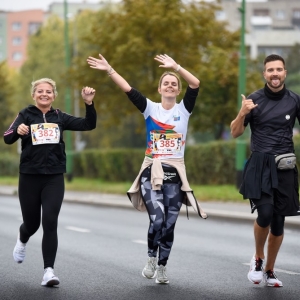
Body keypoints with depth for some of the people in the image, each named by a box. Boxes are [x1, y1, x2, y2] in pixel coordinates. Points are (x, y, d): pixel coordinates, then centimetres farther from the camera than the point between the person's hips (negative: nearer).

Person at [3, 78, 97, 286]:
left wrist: (89, 104, -15)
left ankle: (49, 270, -12)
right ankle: (22, 241, 48)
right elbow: (8, 139, -16)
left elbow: (89, 125, 1)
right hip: (29, 177, -1)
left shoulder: (59, 117, 5)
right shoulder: (26, 115, -3)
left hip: (54, 178, 1)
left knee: (50, 223, -12)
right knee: (32, 222, 12)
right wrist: (18, 131, -38)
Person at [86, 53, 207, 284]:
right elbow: (128, 90, -6)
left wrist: (176, 67, -20)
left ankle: (162, 267, 20)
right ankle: (151, 258, 7)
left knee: (169, 224, 4)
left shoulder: (184, 109, 4)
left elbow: (195, 84, -11)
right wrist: (110, 70, -14)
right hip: (152, 172, -1)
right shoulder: (150, 108, 4)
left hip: (175, 174, 1)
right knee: (157, 219, -17)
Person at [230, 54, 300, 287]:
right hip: (260, 165, -2)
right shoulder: (254, 100, 0)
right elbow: (235, 133, 3)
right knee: (265, 213, -20)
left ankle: (269, 270, 22)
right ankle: (258, 258, 6)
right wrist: (242, 114, -15)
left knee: (278, 222, 5)